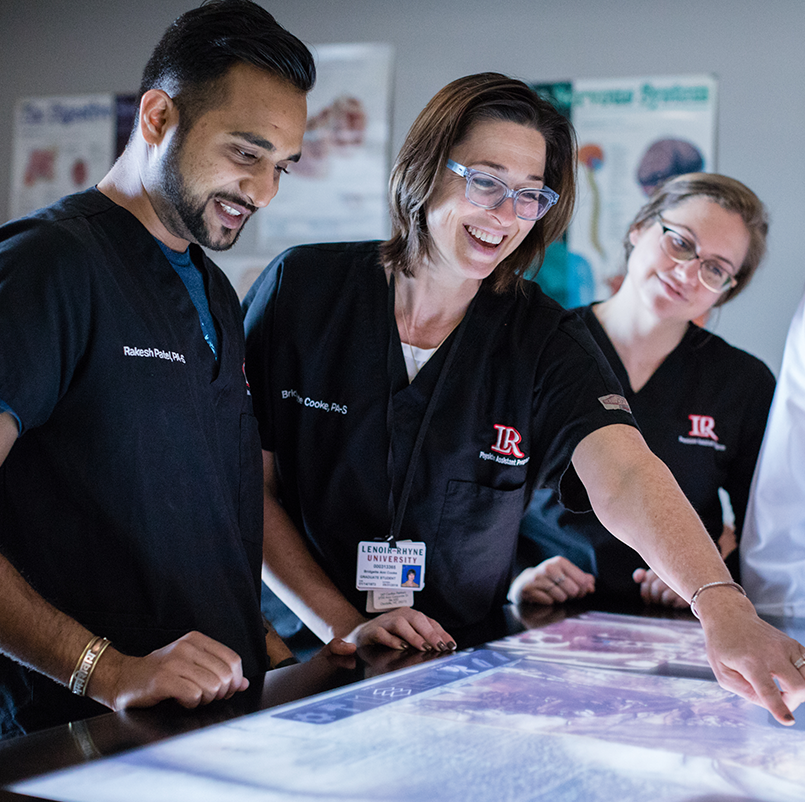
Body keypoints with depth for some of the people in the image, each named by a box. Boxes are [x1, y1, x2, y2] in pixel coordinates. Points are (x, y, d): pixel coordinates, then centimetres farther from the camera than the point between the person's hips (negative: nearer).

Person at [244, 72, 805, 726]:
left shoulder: (546, 341, -2)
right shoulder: (302, 288, -4)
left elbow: (623, 474, -19)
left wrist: (721, 604, -37)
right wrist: (346, 625, -13)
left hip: (463, 669, 2)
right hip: (303, 665, -1)